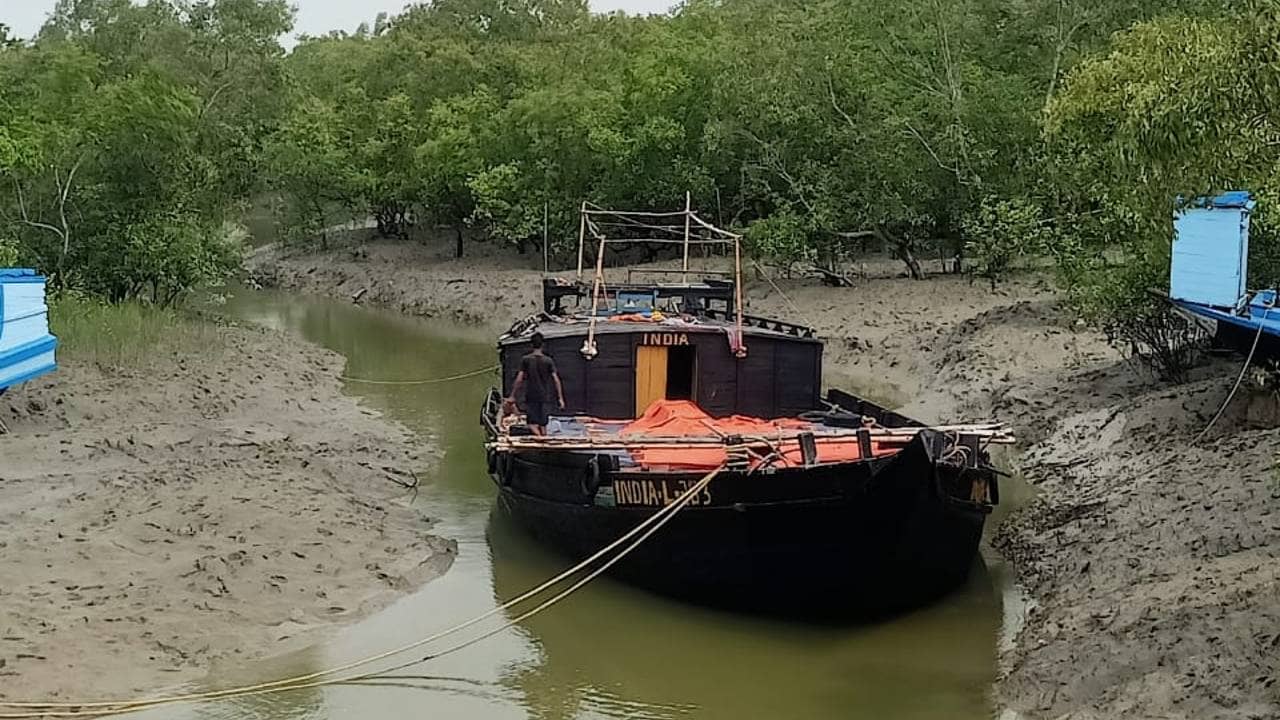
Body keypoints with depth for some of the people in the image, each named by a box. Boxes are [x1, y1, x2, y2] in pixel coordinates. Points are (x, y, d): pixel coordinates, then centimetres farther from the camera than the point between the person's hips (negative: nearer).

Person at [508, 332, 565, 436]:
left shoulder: (525, 360, -5)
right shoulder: (548, 361, -2)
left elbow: (519, 379, -8)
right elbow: (556, 380, -5)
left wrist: (512, 396, -1)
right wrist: (560, 398, -1)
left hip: (531, 397, -2)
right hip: (545, 397, 2)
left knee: (533, 424, -1)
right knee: (543, 425, 10)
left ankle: (538, 436, -28)